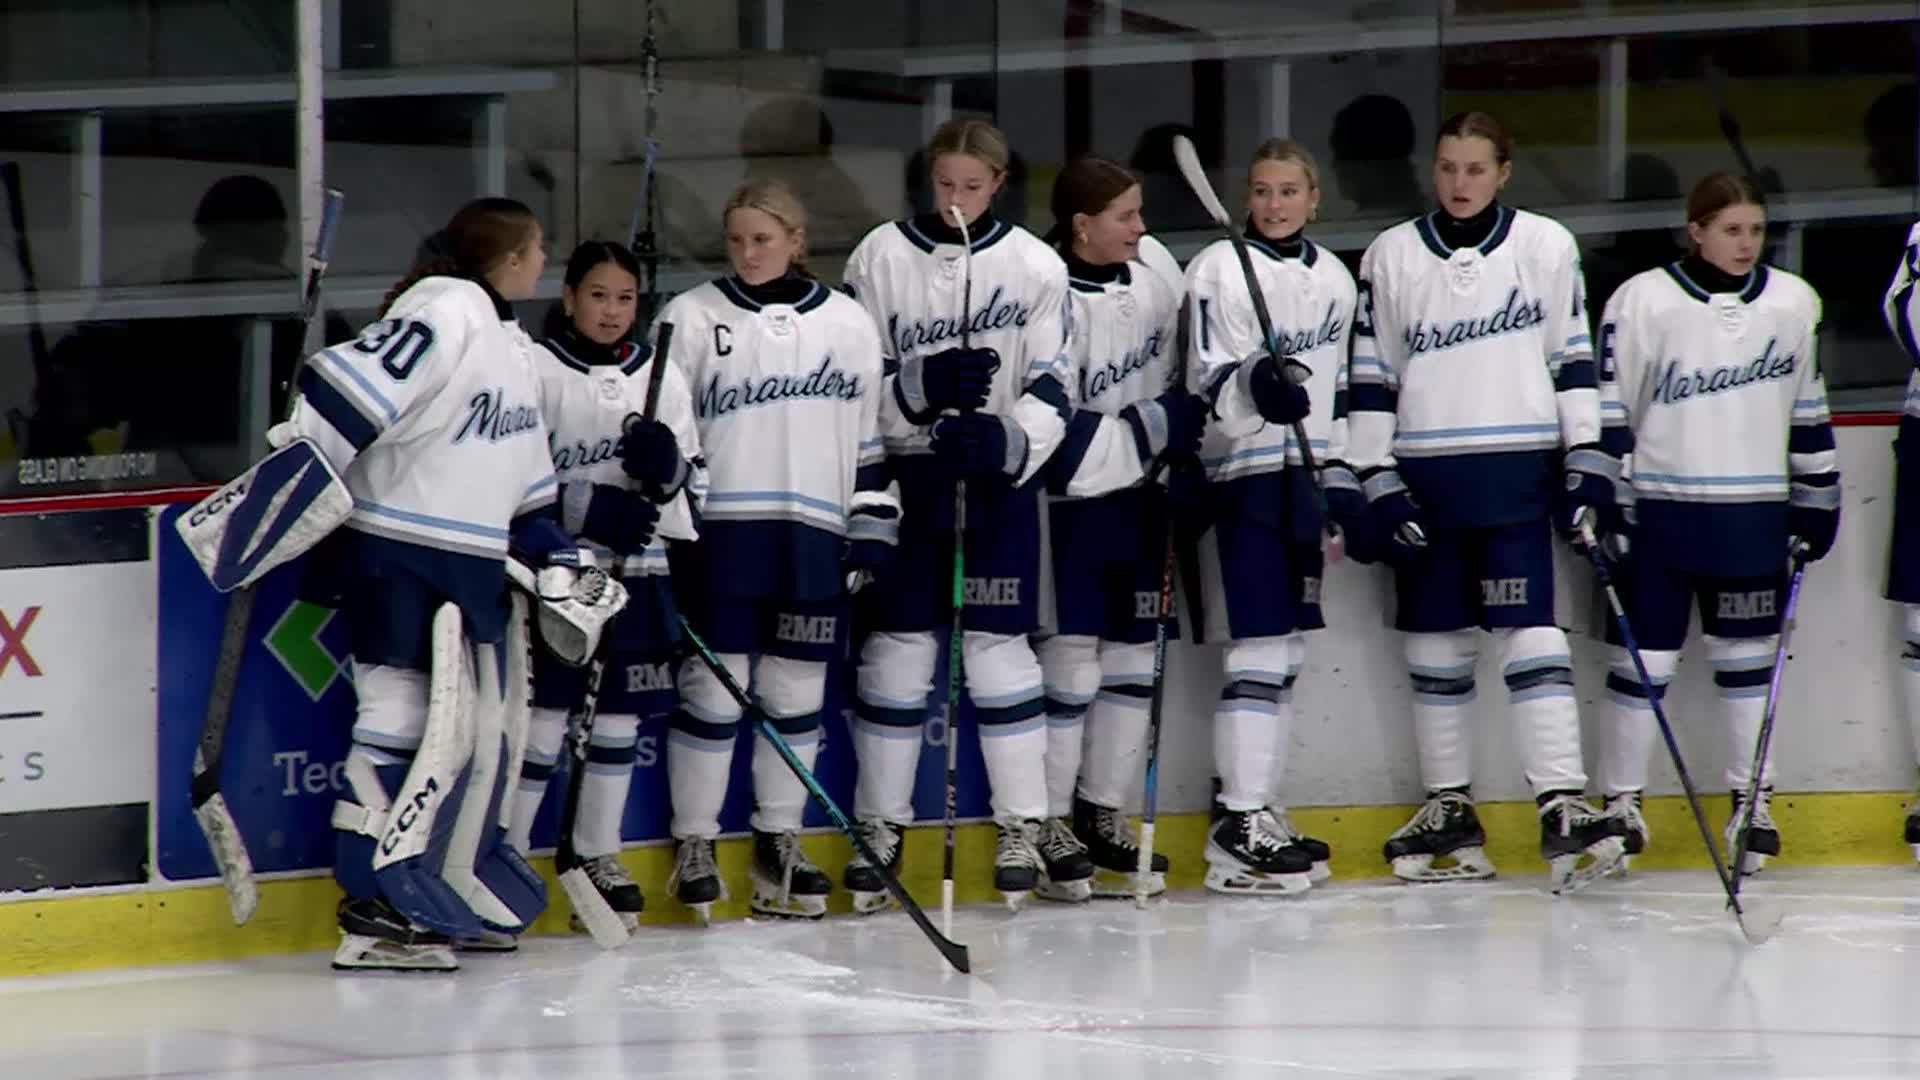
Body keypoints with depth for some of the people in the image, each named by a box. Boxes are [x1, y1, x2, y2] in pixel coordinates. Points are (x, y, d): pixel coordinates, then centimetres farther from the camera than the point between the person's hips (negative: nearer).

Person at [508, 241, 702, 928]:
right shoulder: (538, 373, -5)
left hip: (635, 572, 5)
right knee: (545, 713, -6)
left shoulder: (662, 377, 9)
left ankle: (594, 853, 20)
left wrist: (665, 466, -13)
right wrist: (591, 509, -19)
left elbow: (692, 484, 10)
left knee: (620, 714, 8)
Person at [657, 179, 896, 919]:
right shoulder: (691, 319, 2)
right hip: (721, 530, -2)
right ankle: (693, 846, 7)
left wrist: (873, 527, 8)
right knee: (714, 688, -2)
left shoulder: (849, 326, 9)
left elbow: (870, 439, 13)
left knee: (796, 692, 6)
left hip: (814, 538, 2)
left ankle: (778, 844, 17)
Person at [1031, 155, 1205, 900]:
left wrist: (1188, 450, 8)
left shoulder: (1152, 265, -4)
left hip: (1140, 490, 7)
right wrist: (1158, 425, -21)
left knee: (1132, 654, 11)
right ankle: (1046, 826, 5)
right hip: (1069, 502, -7)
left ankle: (1101, 813, 23)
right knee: (1071, 660, -6)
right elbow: (1058, 445, -26)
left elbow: (1184, 365, 14)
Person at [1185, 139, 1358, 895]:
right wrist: (1255, 383, -33)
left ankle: (1260, 811, 17)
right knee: (1258, 649, -12)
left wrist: (1342, 480, 17)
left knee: (1288, 651, 10)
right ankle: (1237, 826, -12)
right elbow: (1208, 380, -13)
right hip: (1241, 472, -7)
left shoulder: (1333, 279, 13)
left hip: (1303, 473, 7)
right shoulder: (1218, 271, -7)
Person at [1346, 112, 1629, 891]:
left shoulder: (1546, 247, 2)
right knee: (1436, 643, 8)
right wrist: (1377, 480, -1)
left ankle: (1563, 804, -16)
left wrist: (1587, 459, 0)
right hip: (1424, 476, 2)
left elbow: (1572, 357, 5)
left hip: (1516, 473, -2)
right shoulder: (1391, 256, 5)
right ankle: (1450, 809, 16)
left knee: (1529, 631, -11)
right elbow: (1370, 375, 6)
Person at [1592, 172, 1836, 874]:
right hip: (1660, 508, -3)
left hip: (1754, 513, 3)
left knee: (1748, 656, 8)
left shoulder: (1794, 303, 6)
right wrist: (1602, 502, -7)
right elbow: (1608, 408, -3)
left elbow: (1808, 410, 14)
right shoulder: (1643, 301, -5)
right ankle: (1620, 803, 8)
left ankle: (1752, 802, 15)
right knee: (1644, 656, 0)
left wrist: (1817, 502, 13)